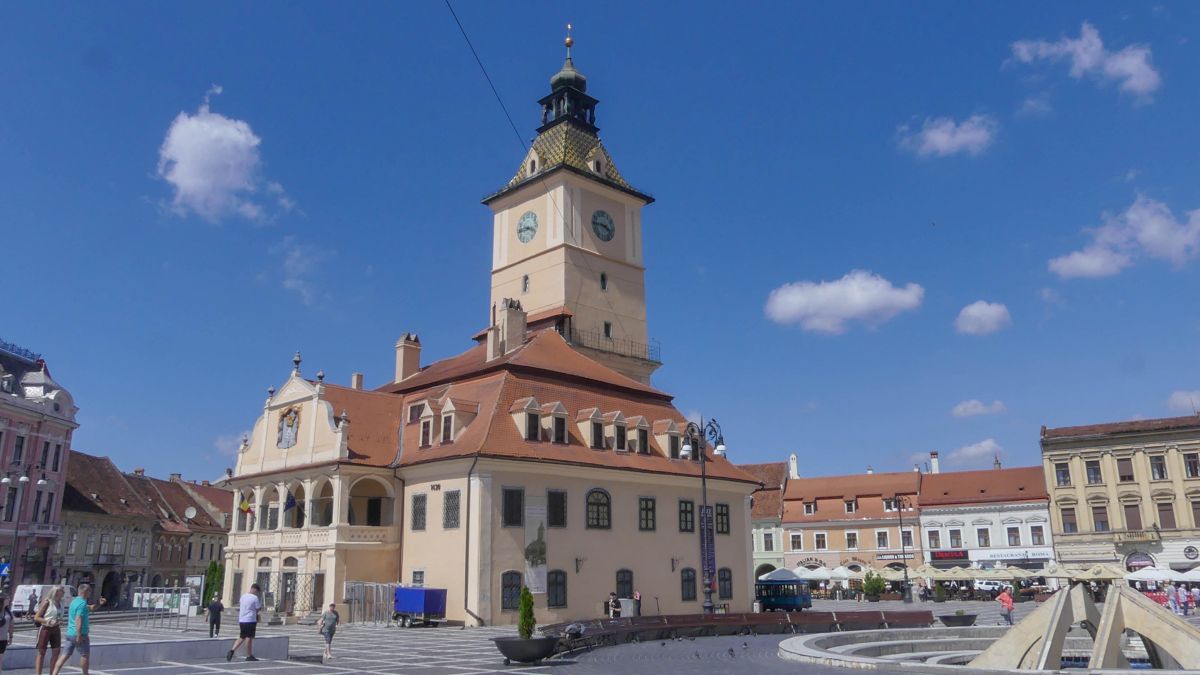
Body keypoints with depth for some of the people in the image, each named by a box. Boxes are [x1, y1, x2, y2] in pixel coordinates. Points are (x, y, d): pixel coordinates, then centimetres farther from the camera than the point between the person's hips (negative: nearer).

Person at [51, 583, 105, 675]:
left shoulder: (75, 601, 14)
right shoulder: (82, 603, -18)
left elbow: (90, 608, 28)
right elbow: (78, 620, -25)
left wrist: (99, 604, 14)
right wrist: (79, 635, -26)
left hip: (70, 633, 9)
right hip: (80, 634, -9)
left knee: (65, 655, 7)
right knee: (85, 655, 6)